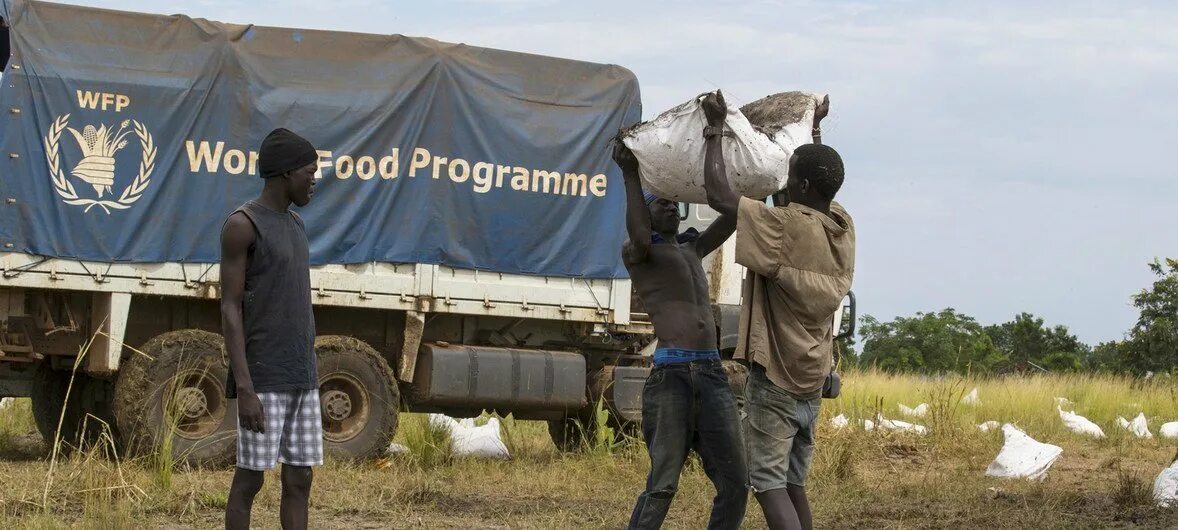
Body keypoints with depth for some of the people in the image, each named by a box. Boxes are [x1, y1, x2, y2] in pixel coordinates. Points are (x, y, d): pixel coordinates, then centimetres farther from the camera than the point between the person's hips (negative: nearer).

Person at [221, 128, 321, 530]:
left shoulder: (294, 227, 15)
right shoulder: (240, 225, -10)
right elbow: (230, 310, -13)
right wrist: (245, 389, -18)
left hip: (299, 379, 7)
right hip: (261, 380, -7)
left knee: (299, 479, 4)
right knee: (250, 477, -4)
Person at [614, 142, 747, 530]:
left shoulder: (692, 249, 27)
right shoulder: (637, 255, 8)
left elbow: (735, 214, 28)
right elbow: (640, 238, -16)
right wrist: (631, 176, -12)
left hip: (712, 374, 6)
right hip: (671, 374, -6)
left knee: (734, 483, 0)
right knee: (663, 484, -11)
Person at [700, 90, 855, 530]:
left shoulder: (787, 228, -19)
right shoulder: (842, 227, 3)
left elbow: (718, 195, -18)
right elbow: (823, 184, 26)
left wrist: (715, 128, -8)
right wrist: (814, 129, 38)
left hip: (775, 379, -8)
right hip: (812, 381, 8)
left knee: (768, 483, -8)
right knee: (793, 483, 15)